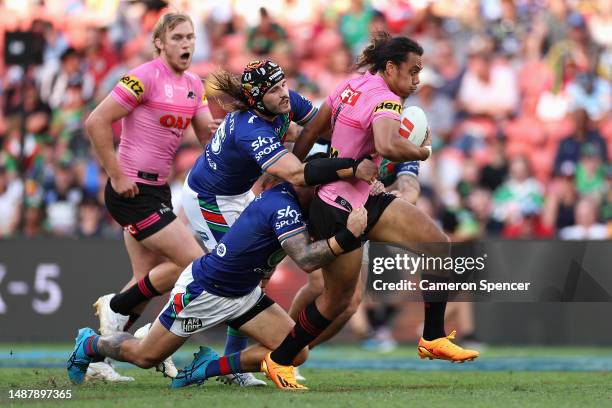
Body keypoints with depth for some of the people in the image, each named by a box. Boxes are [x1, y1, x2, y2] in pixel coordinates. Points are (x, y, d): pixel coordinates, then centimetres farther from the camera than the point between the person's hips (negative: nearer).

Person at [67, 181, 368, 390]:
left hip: (242, 294, 9)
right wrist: (347, 236, -49)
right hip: (202, 291, -8)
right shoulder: (283, 207, -32)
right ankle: (90, 344, 41)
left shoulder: (286, 197, -5)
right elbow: (305, 261, -42)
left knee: (295, 353, -8)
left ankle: (205, 368, 5)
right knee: (145, 356, 9)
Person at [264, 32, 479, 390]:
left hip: (363, 199, 10)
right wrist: (423, 152, -20)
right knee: (338, 300, 3)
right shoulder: (386, 100, -19)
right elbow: (387, 146, -40)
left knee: (437, 243, -1)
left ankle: (433, 338, 1)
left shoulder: (353, 86, 8)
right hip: (340, 210, -10)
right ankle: (278, 361, 19)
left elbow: (310, 134, 13)